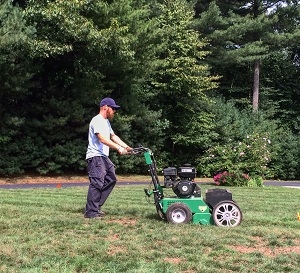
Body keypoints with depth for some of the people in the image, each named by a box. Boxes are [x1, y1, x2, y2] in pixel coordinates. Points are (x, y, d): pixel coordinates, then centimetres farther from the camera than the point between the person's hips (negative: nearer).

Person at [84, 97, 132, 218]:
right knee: (97, 183, -14)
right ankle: (91, 212, -10)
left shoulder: (106, 121, 20)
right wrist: (119, 148, -29)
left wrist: (126, 147, 14)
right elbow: (102, 139, -24)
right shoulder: (97, 120, -13)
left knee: (111, 179, 13)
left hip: (104, 156, 11)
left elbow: (113, 136, 24)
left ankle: (96, 207, 16)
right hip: (95, 156, -11)